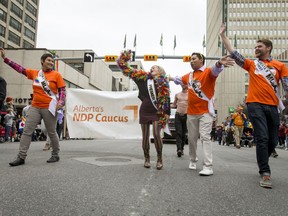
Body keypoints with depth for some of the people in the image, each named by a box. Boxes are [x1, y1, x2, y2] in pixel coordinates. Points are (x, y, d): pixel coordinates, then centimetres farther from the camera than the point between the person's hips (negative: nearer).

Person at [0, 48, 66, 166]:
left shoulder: (56, 75, 0)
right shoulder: (34, 73, 9)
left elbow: (62, 90, -2)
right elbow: (20, 69, 16)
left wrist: (61, 102, -18)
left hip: (49, 108, -4)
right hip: (35, 107, 4)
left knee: (52, 133, 5)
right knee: (26, 131, -1)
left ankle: (55, 155, 20)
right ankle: (21, 157, 4)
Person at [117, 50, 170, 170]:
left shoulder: (163, 81, 2)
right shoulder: (143, 76, 6)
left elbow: (166, 98, 0)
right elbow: (125, 68, 9)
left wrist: (166, 113, -6)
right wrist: (125, 55, 2)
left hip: (157, 112, -2)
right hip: (144, 111, 3)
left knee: (156, 134, -15)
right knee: (145, 136, 6)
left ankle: (159, 158, 4)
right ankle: (147, 158, 22)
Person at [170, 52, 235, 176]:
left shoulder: (208, 72, -6)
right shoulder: (189, 76, 14)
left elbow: (215, 70, -31)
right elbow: (179, 80, 35)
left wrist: (219, 64, -52)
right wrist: (170, 78, 48)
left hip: (205, 111, -6)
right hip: (191, 112, 6)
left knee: (205, 137, -13)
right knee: (191, 138, 12)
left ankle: (208, 167, -12)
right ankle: (193, 161, 30)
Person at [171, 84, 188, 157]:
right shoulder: (177, 95, 12)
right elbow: (174, 105, 19)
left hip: (186, 115, -1)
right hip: (178, 115, 1)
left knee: (183, 133, 5)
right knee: (178, 132, -9)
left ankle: (182, 149, 16)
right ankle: (179, 149, -16)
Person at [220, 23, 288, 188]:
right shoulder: (251, 64, 13)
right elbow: (233, 52, 8)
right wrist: (223, 35, 6)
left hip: (273, 106, 2)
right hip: (256, 105, -2)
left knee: (273, 141, 9)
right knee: (262, 138, -10)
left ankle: (262, 164, 33)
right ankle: (265, 173, -5)